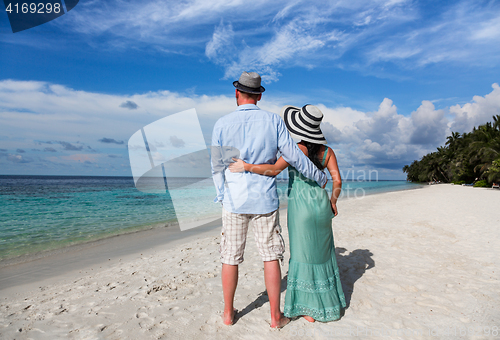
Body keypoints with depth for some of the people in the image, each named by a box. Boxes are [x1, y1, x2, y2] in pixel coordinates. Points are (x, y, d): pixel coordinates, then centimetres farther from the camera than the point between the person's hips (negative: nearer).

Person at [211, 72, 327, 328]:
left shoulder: (222, 124, -2)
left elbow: (217, 167, 1)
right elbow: (294, 157, -5)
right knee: (271, 257, 9)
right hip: (265, 200, 0)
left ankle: (228, 313, 26)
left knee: (230, 257, 12)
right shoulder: (273, 121, -3)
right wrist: (320, 178, 8)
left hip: (234, 200, 1)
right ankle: (275, 316, 19)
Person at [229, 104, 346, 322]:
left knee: (304, 255, 6)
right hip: (321, 206, 6)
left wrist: (246, 167, -22)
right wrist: (333, 201, 13)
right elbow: (337, 181, -1)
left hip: (300, 207, -5)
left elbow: (274, 170, -26)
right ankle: (329, 302, 33)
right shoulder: (327, 151, 3)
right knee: (322, 253, 19)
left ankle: (311, 309, 18)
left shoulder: (298, 149, -13)